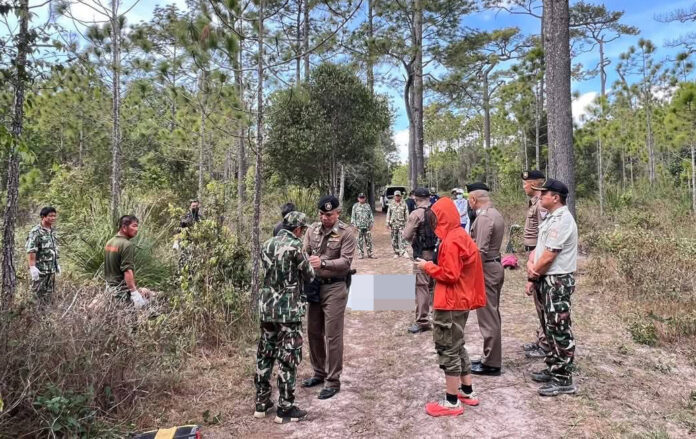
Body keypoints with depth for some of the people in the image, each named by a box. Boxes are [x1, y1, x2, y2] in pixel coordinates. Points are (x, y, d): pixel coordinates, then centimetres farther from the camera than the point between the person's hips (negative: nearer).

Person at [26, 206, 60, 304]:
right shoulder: (36, 231, -13)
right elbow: (30, 251, -18)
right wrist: (32, 267, -24)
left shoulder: (52, 231, 11)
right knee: (38, 294, 0)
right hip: (40, 269, -7)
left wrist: (57, 264, 18)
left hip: (51, 269, 7)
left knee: (48, 294, 12)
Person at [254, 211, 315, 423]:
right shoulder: (295, 245, -13)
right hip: (288, 309, -7)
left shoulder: (267, 245, 8)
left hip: (266, 307, 7)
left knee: (265, 354, 15)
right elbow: (309, 275, -5)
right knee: (288, 358, 2)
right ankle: (285, 409, 11)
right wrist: (307, 263, 16)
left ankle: (261, 403, 25)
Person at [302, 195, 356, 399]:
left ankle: (333, 380, 14)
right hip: (314, 285, 6)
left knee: (333, 335, 0)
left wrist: (323, 263, -32)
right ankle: (319, 372, 33)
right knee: (313, 332, 15)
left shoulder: (346, 233, -9)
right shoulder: (312, 229, 5)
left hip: (335, 287, -5)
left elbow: (346, 261, -17)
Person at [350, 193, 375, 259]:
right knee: (360, 241, 1)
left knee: (369, 240, 1)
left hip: (367, 226, 2)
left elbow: (371, 215, 12)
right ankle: (361, 254, 9)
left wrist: (371, 224, 4)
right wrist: (354, 224, -5)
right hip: (359, 226, -2)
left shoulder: (368, 206, 11)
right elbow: (353, 216, 3)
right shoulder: (355, 206, 5)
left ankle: (370, 253, 8)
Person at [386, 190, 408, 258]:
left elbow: (406, 214, 6)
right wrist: (388, 223, 4)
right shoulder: (391, 204, 7)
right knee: (394, 239, 5)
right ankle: (396, 252, 14)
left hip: (401, 224, -2)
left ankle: (403, 252, -13)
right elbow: (388, 214, 8)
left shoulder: (404, 204, 4)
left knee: (402, 238, -11)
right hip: (393, 224, 2)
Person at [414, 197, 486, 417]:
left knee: (448, 350, 0)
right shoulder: (461, 235, 10)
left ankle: (452, 402, 9)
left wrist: (428, 266, -11)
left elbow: (450, 275, -23)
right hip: (461, 300, 10)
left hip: (450, 304, -10)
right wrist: (435, 265, 8)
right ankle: (467, 392, 31)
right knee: (457, 347, 20)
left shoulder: (451, 241, -20)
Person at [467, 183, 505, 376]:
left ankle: (491, 363, 8)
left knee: (487, 317, -2)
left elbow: (481, 250, -24)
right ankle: (491, 358, 28)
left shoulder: (484, 217, -19)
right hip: (495, 266, 11)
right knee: (492, 315, 17)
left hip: (486, 268, -10)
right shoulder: (495, 214, 12)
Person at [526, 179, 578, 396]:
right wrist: (530, 263, -4)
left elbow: (549, 256, -21)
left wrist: (533, 274, -7)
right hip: (547, 280, 10)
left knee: (559, 329, -4)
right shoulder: (551, 218, 14)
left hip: (558, 281, -10)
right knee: (551, 327, 18)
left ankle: (563, 380, 5)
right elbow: (539, 247, 14)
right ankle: (553, 369, 31)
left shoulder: (562, 220, -19)